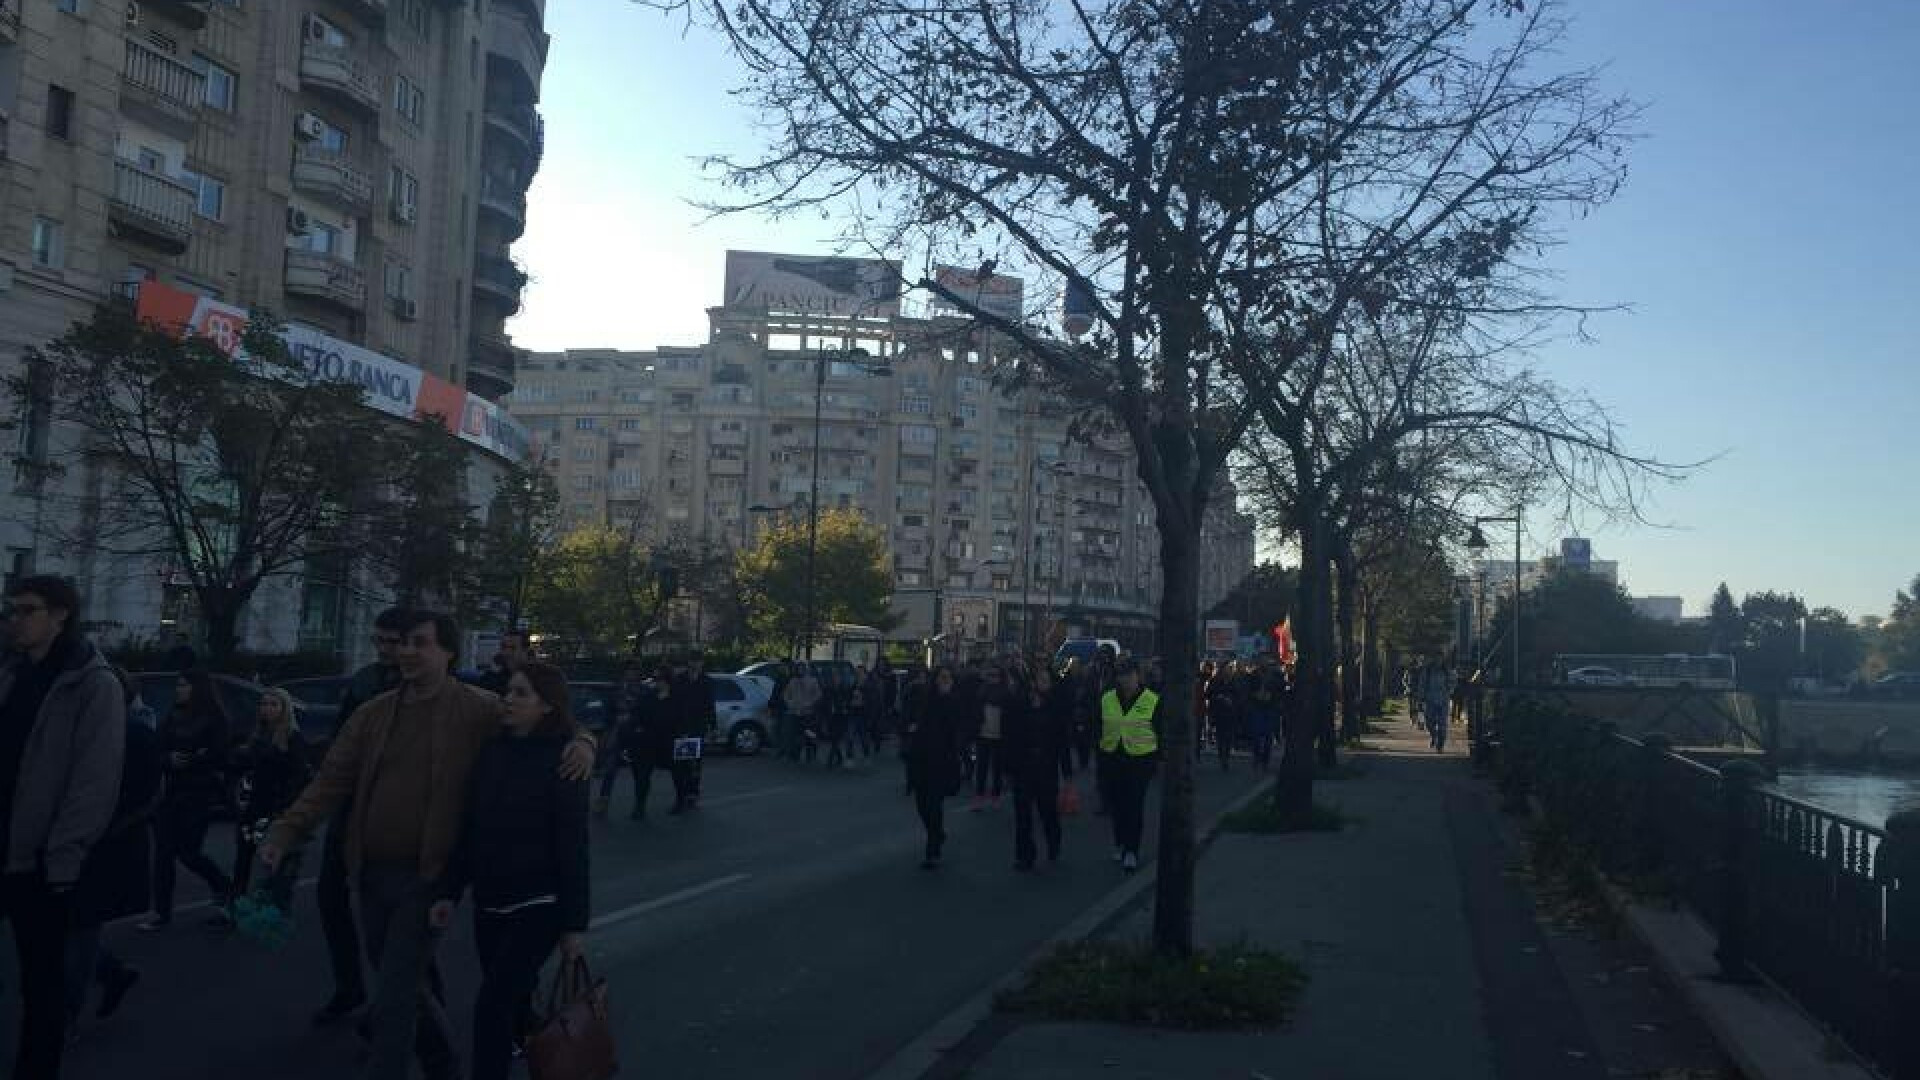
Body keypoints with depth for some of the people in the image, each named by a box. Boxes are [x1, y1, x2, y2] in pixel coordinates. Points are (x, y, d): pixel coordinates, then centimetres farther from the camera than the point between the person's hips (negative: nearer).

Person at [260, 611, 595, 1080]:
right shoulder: (373, 714, 5)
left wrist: (582, 743, -24)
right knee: (407, 987, 20)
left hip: (428, 879, -5)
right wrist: (285, 833, -9)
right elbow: (331, 781, 3)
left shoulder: (479, 711, -8)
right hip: (372, 876, 5)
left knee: (391, 1005, -6)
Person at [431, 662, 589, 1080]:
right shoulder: (492, 751, 4)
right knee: (511, 999, 17)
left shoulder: (562, 760, -12)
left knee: (493, 1004, -11)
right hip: (489, 902, 6)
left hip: (538, 905, -6)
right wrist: (450, 893, 4)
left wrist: (575, 923, -12)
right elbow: (470, 830, 9)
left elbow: (572, 846, -12)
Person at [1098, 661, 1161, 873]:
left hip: (1140, 761, -4)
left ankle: (1132, 851, 2)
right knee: (1116, 805, 11)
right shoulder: (1106, 700, 5)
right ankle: (1120, 844, 26)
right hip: (1112, 760, 4)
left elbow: (1160, 732, 0)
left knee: (1134, 806, -5)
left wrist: (1158, 759, -3)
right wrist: (1100, 756, 8)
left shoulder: (1152, 701, -5)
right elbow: (1099, 729, 12)